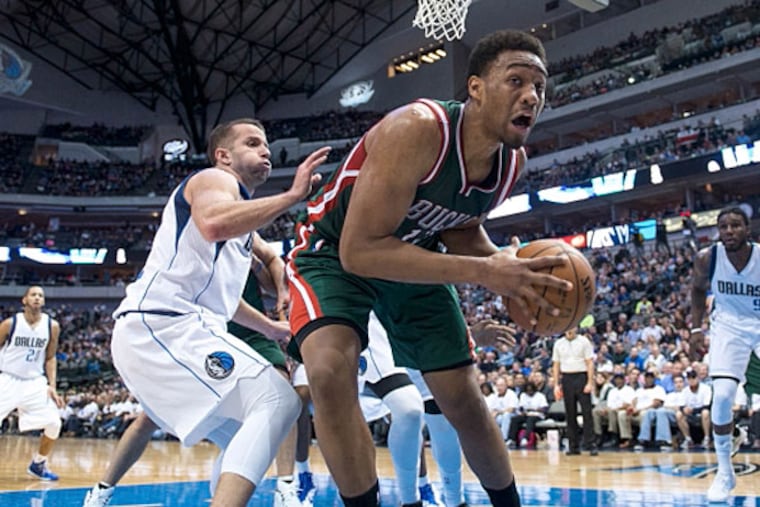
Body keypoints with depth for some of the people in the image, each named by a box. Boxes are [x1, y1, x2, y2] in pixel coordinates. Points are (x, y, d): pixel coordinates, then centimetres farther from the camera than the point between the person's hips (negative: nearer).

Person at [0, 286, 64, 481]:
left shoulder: (52, 326, -4)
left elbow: (50, 358, 6)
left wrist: (52, 386, -2)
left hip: (34, 382, 2)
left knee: (54, 423, -8)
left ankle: (38, 464, 13)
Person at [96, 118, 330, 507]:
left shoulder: (238, 207, 28)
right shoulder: (215, 180, -1)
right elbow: (213, 223, -28)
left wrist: (269, 328, 33)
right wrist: (293, 195, -25)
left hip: (155, 330, 10)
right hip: (162, 325, -10)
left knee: (244, 440, 17)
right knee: (277, 401, -23)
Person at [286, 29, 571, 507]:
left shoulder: (513, 160, -12)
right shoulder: (416, 130, -35)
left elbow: (461, 231, 5)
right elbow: (359, 250, -37)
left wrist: (510, 271, -16)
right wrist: (481, 273, -39)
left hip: (415, 259, 6)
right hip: (334, 253, -5)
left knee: (464, 399, 7)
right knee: (331, 372, -32)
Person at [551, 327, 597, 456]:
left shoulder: (584, 341, 0)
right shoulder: (558, 344, 9)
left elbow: (590, 363, -3)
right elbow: (556, 365, 10)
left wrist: (590, 383, -11)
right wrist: (556, 385, 3)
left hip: (581, 377, -3)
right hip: (566, 379, 3)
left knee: (587, 412, -6)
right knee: (570, 414, 5)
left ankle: (591, 445, -4)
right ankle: (573, 446, 10)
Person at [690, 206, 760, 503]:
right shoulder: (706, 258, -15)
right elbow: (698, 289, 6)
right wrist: (696, 328, -1)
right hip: (729, 327, 1)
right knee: (722, 396, -14)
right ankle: (725, 473, 3)